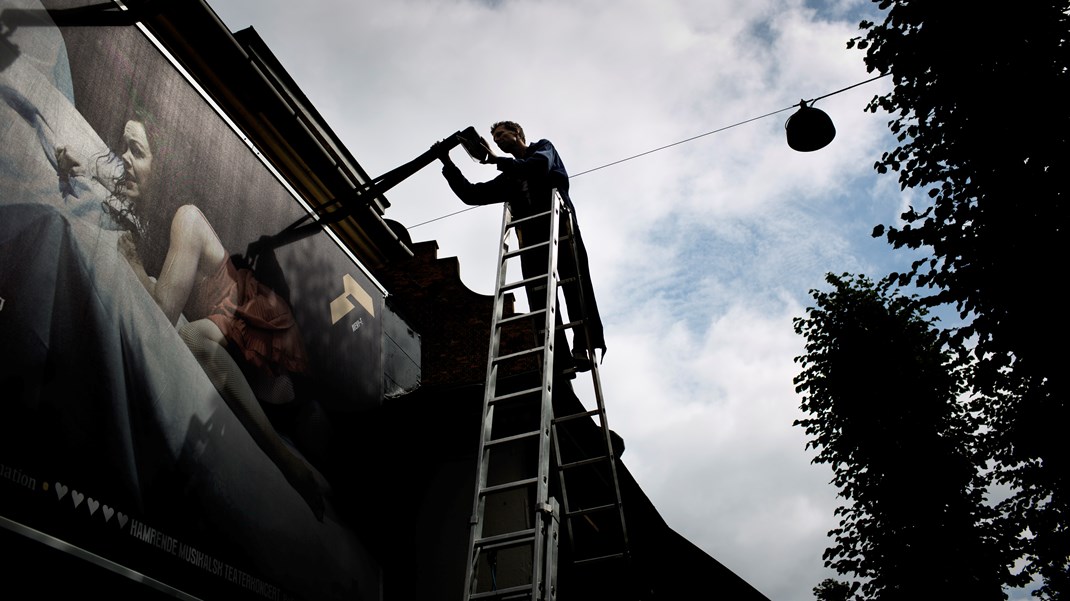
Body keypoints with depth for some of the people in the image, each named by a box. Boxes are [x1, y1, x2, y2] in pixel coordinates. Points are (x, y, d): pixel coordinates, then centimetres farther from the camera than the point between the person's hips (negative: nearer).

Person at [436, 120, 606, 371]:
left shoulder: (543, 148, 22)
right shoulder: (507, 179, 31)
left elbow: (539, 167, -3)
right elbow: (471, 194, 25)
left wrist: (496, 161, 0)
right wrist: (447, 164, 19)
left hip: (559, 223, -4)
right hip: (530, 236, 4)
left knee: (574, 285, -19)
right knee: (540, 300, -13)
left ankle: (585, 347, -28)